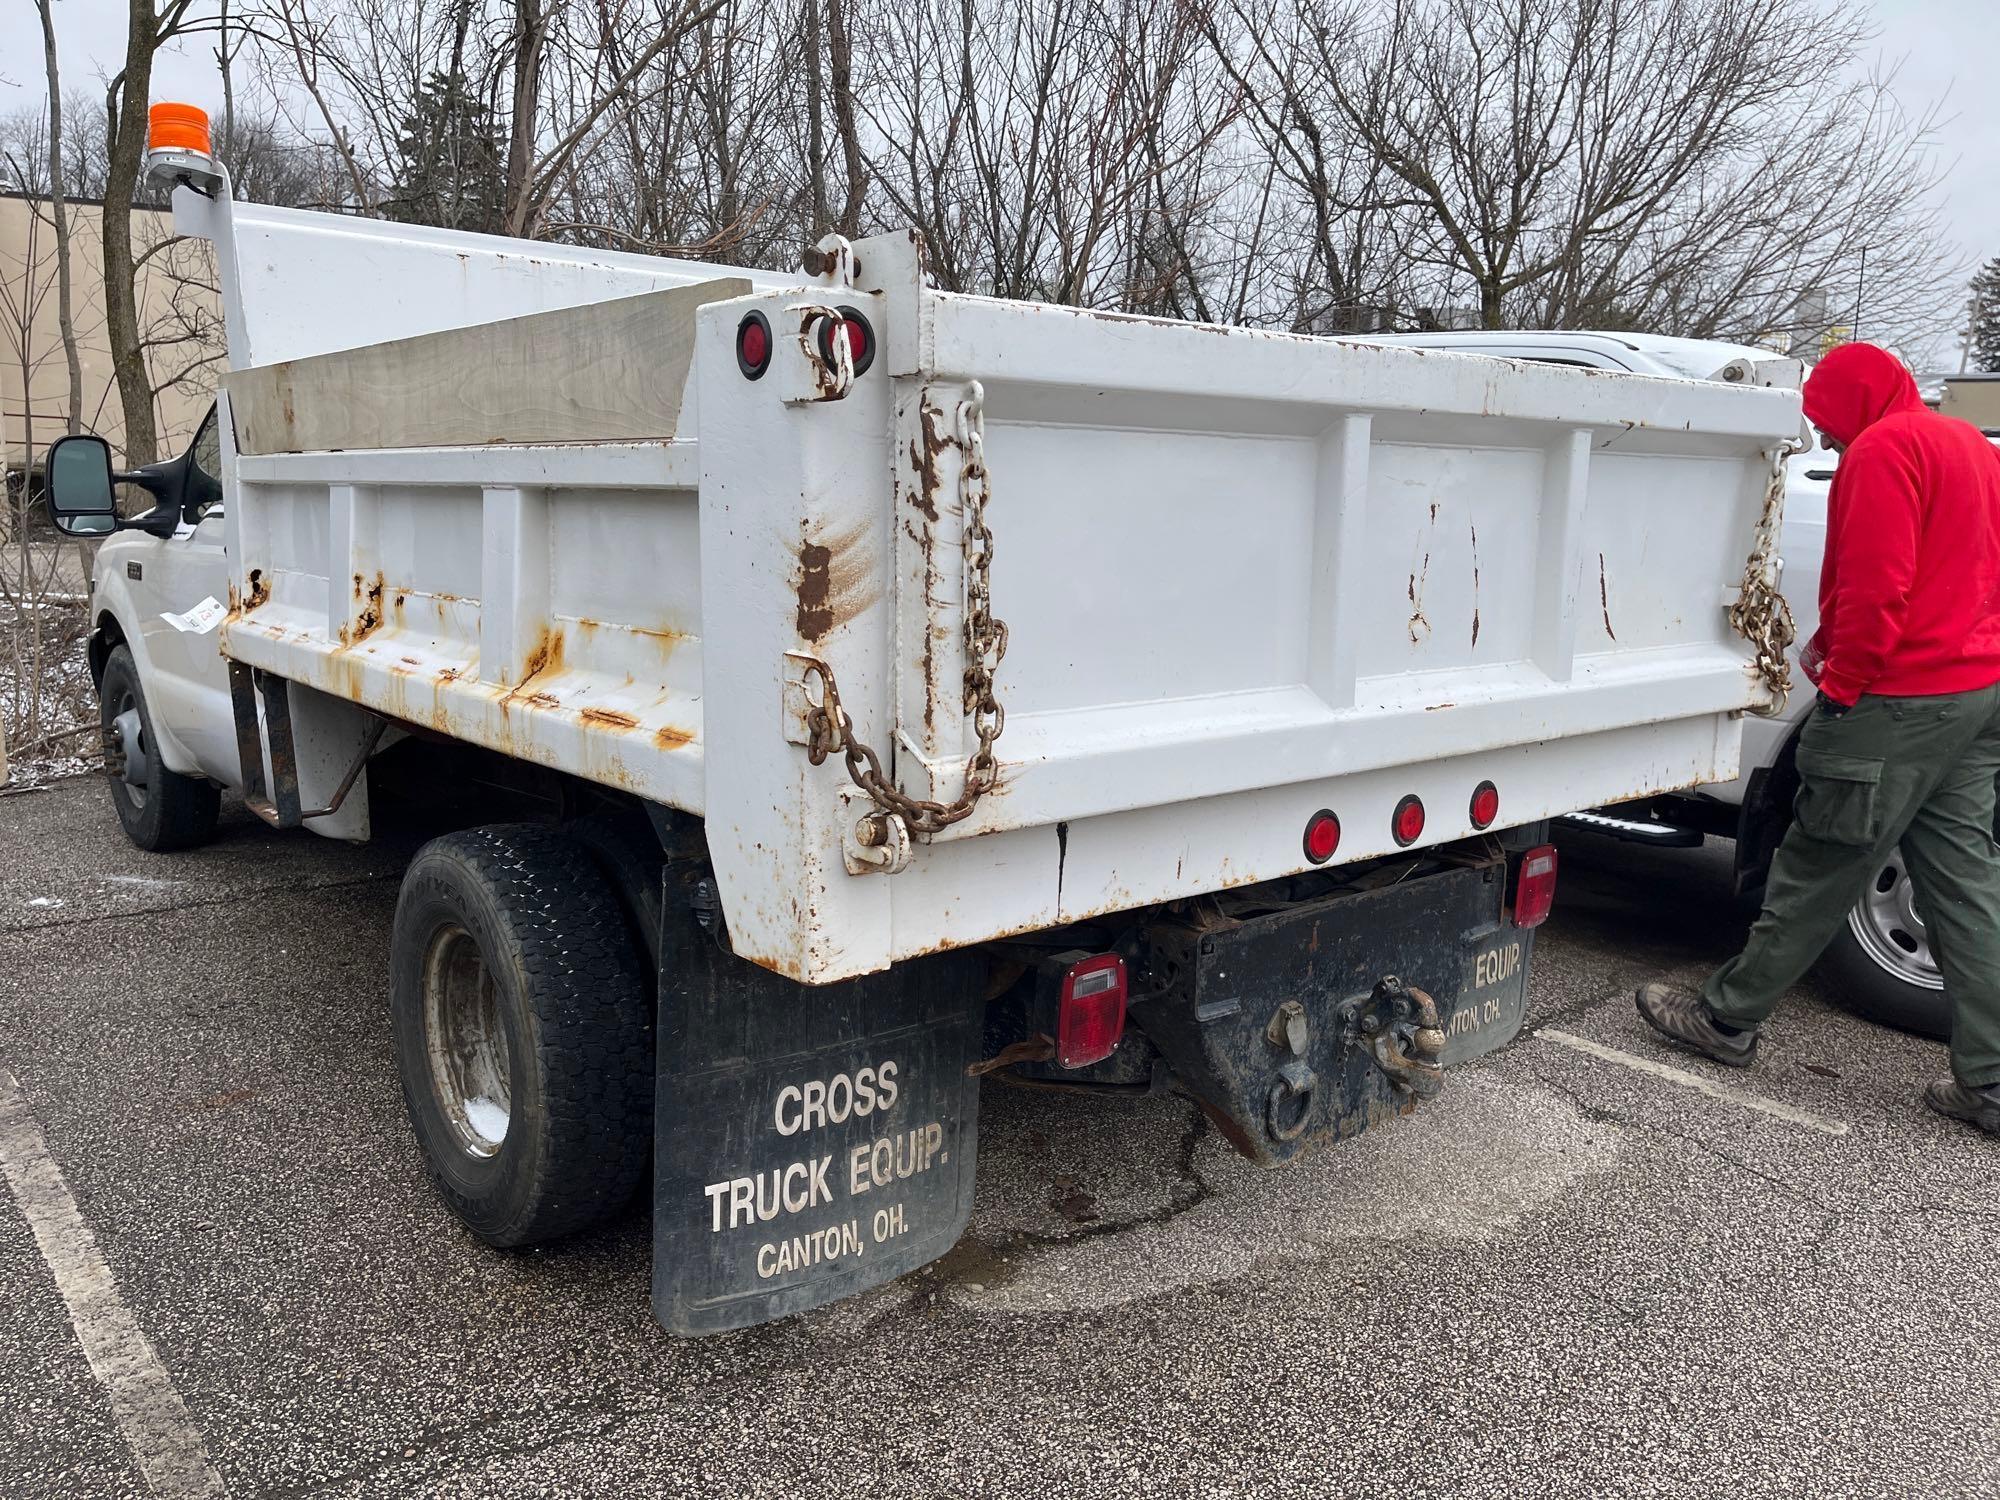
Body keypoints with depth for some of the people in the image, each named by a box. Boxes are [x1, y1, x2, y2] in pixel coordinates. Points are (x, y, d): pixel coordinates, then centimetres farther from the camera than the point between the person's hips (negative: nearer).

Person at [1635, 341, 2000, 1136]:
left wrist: (1841, 685, -11)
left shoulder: (1883, 449, -11)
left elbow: (1877, 587, -20)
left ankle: (1727, 1018, 14)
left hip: (1903, 701, -9)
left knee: (1817, 871, 1)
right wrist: (1836, 641, 15)